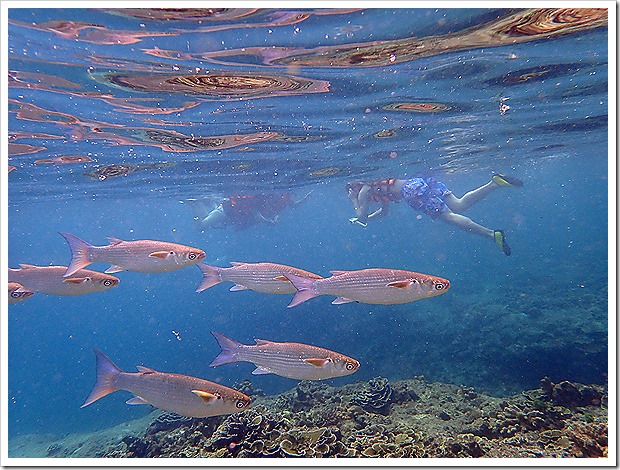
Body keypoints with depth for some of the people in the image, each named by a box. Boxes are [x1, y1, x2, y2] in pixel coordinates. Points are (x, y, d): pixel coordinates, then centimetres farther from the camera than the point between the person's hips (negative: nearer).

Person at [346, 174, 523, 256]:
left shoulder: (364, 190, 13)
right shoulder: (378, 187, 37)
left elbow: (362, 217, 9)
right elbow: (384, 211, 49)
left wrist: (354, 202, 26)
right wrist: (364, 218, 52)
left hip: (413, 190, -8)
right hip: (421, 181, 8)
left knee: (450, 216, -16)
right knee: (459, 206, -2)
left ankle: (492, 234, -28)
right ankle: (495, 183, -15)